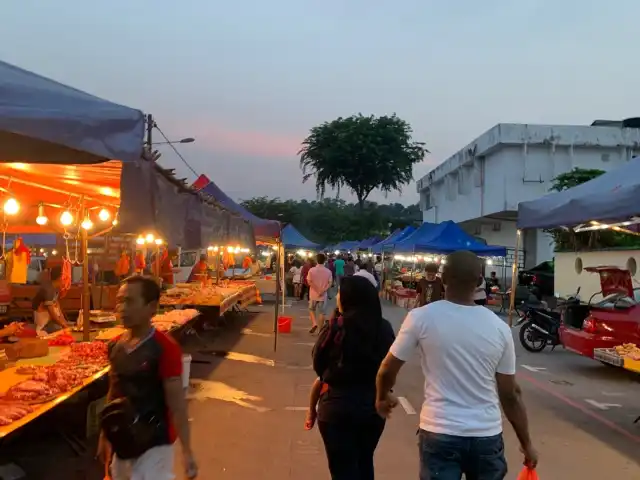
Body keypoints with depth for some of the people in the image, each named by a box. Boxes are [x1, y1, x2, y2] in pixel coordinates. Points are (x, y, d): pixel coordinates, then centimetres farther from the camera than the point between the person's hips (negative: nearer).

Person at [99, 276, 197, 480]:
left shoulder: (165, 348, -20)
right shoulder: (115, 346, 0)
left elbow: (176, 402, -19)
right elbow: (113, 393, 11)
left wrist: (186, 451, -19)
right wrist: (104, 435, 17)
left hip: (154, 442, -6)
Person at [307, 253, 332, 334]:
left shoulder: (312, 270, -8)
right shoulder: (328, 271, -5)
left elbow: (309, 282, -13)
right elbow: (330, 283, -10)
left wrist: (316, 288, -6)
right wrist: (323, 290, -15)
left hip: (313, 294, 0)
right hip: (323, 295, 0)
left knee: (312, 310, 19)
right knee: (322, 312, 9)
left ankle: (314, 324, -1)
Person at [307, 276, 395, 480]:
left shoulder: (336, 328, -14)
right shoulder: (385, 329, -5)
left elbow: (320, 371, -9)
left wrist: (312, 409, 4)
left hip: (337, 408, -4)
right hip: (374, 407, 4)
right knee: (365, 463, 25)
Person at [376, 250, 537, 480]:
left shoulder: (422, 317, -11)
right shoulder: (499, 327, -3)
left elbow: (387, 370, -2)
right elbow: (511, 394, 2)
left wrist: (382, 398, 19)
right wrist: (526, 444, 15)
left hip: (440, 433, -3)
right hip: (487, 436, 3)